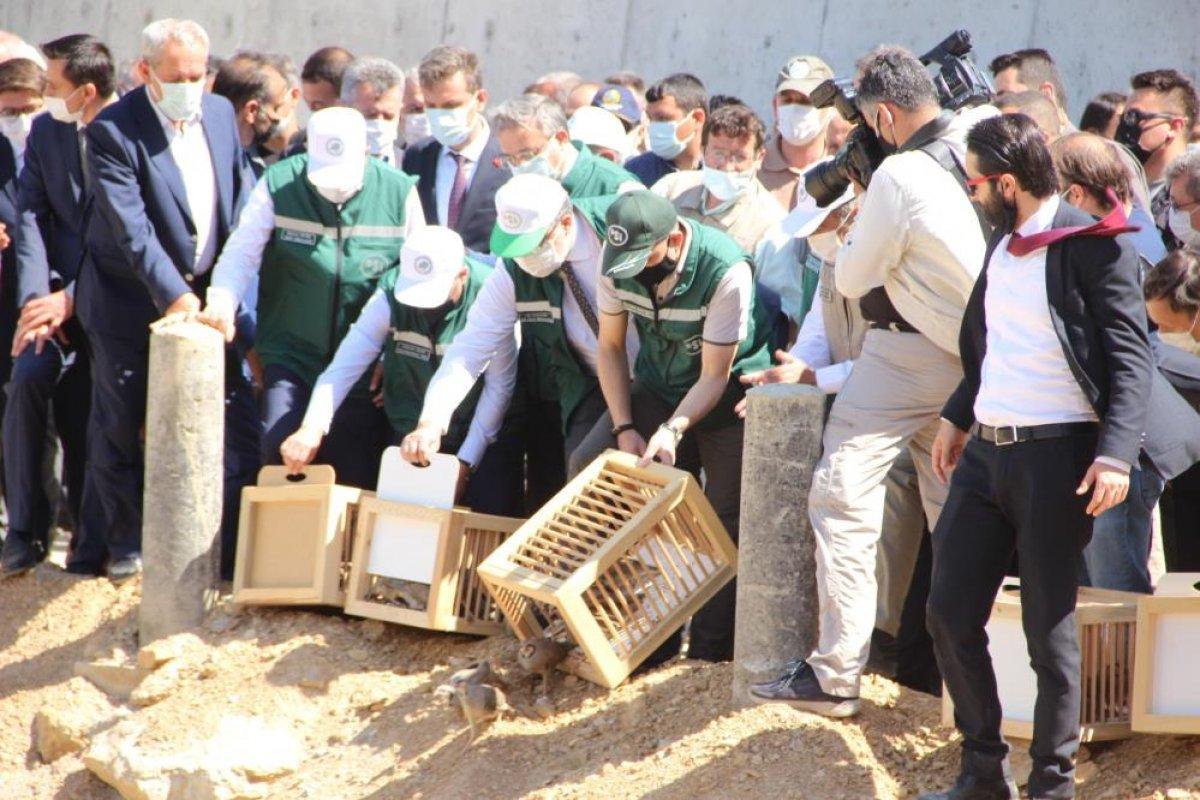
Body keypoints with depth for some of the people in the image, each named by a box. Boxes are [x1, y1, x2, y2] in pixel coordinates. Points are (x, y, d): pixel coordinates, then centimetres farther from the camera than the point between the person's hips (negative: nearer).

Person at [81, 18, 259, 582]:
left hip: (204, 295, 4)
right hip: (129, 302, -4)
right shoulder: (111, 132, -17)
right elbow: (131, 227, -24)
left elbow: (242, 203, 6)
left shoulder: (220, 114, 1)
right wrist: (173, 295, -32)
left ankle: (233, 551, 6)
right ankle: (126, 544, 26)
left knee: (237, 424, -2)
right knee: (119, 428, 8)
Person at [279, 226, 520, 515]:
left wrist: (465, 462, -12)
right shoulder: (391, 295, -15)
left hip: (481, 438, -2)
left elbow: (499, 386, -12)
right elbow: (345, 366, -21)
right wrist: (312, 428, -36)